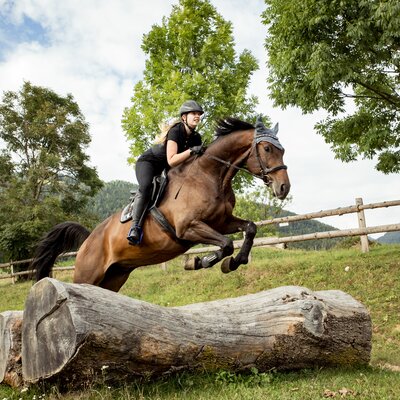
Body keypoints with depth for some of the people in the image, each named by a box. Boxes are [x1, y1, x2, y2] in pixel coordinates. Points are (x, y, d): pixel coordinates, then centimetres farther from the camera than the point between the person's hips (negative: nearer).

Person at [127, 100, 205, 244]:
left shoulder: (196, 138, -2)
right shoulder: (176, 131, -24)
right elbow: (171, 161, -34)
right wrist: (191, 151, -41)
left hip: (165, 169, 9)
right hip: (148, 162, -8)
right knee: (146, 187, -33)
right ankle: (135, 227, -37)